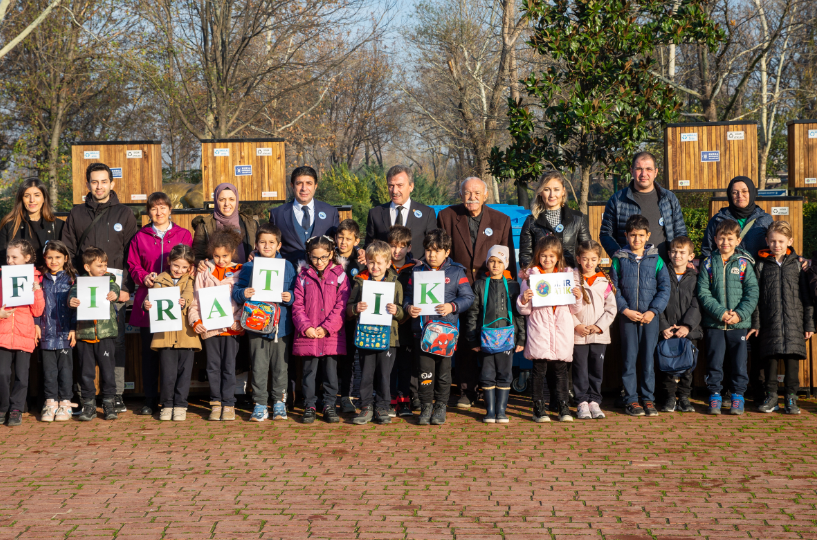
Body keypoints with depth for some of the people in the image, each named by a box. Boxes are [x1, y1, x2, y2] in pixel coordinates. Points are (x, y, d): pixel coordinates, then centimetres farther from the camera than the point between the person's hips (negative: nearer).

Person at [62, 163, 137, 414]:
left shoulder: (124, 214, 11)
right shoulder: (77, 214, 14)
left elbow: (132, 255, 6)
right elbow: (67, 251, 12)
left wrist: (126, 287, -4)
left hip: (114, 286, -1)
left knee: (116, 340, -3)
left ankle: (117, 394, 0)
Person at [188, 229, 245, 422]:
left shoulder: (239, 273, 4)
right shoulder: (204, 272, 8)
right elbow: (195, 300, 7)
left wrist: (238, 321, -12)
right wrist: (196, 321, -7)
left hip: (232, 328, -1)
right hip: (209, 327, 2)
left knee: (229, 367, 1)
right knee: (213, 366, 6)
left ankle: (228, 404, 9)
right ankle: (216, 402, 14)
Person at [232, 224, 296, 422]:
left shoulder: (287, 266, 6)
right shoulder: (249, 267, 4)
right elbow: (236, 292, 2)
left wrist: (290, 297, -15)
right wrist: (243, 294, -19)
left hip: (281, 325, 0)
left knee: (281, 367, 6)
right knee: (259, 368, 2)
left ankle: (279, 402, 18)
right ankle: (260, 404, 10)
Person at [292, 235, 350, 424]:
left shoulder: (339, 276, 3)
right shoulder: (303, 276, 6)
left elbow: (341, 305, -2)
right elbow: (298, 305, 3)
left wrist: (327, 327, -11)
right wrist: (305, 327, -11)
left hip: (332, 336, -1)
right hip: (307, 336, 1)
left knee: (331, 372, 5)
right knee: (309, 371, 5)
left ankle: (329, 405, 16)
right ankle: (309, 406, 14)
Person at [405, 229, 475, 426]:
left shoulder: (456, 272, 3)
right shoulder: (417, 271, 10)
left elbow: (468, 297, -1)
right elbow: (408, 295, 13)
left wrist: (452, 306, -16)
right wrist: (409, 307, -7)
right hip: (422, 328, 1)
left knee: (444, 369, 5)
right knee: (425, 369, 1)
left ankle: (441, 406, 17)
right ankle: (426, 406, 12)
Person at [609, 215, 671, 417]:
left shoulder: (656, 260, 5)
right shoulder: (619, 260, 4)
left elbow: (664, 288, 2)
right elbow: (614, 288, 2)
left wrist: (653, 311, -9)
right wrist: (625, 309, -10)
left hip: (650, 316, 1)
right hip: (627, 316, 0)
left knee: (649, 357, 3)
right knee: (629, 357, 2)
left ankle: (648, 399, 11)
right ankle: (631, 399, 9)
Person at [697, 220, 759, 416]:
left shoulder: (744, 263, 3)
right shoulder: (708, 263, 3)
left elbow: (752, 292, 0)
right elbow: (703, 292, -3)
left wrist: (740, 314, -13)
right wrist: (720, 312, -14)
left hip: (739, 323, 0)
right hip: (714, 323, 0)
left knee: (739, 361, 4)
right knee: (714, 362, 3)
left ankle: (738, 396, 15)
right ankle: (715, 396, 14)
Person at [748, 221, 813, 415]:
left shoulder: (798, 264, 7)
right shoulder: (761, 265, 7)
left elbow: (806, 295, 8)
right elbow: (755, 296, 7)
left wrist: (809, 323, 4)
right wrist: (755, 323, 1)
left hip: (794, 322, 0)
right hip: (769, 322, 0)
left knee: (792, 358, -2)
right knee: (770, 358, 1)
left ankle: (791, 397, 7)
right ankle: (771, 397, 11)